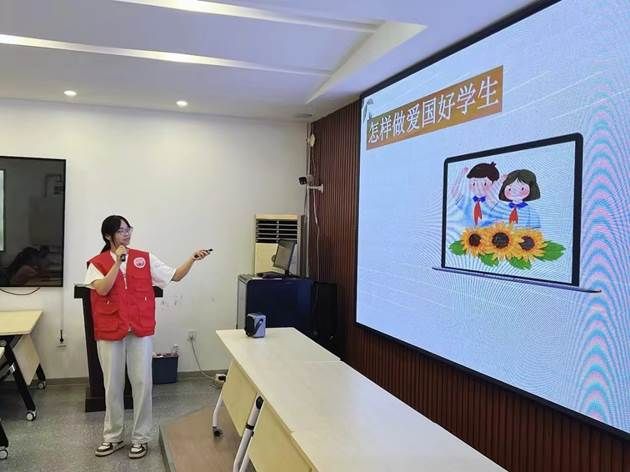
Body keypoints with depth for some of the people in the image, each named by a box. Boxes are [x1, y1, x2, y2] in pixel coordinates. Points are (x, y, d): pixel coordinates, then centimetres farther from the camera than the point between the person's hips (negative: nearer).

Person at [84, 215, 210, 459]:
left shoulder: (145, 258, 3)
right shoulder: (98, 263, 0)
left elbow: (175, 276, 2)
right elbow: (103, 290, -16)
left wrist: (192, 259, -13)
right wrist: (118, 262, -18)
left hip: (141, 330, 1)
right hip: (110, 331, 0)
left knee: (142, 383, 4)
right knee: (113, 385, 11)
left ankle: (140, 438, 18)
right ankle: (113, 437, 27)